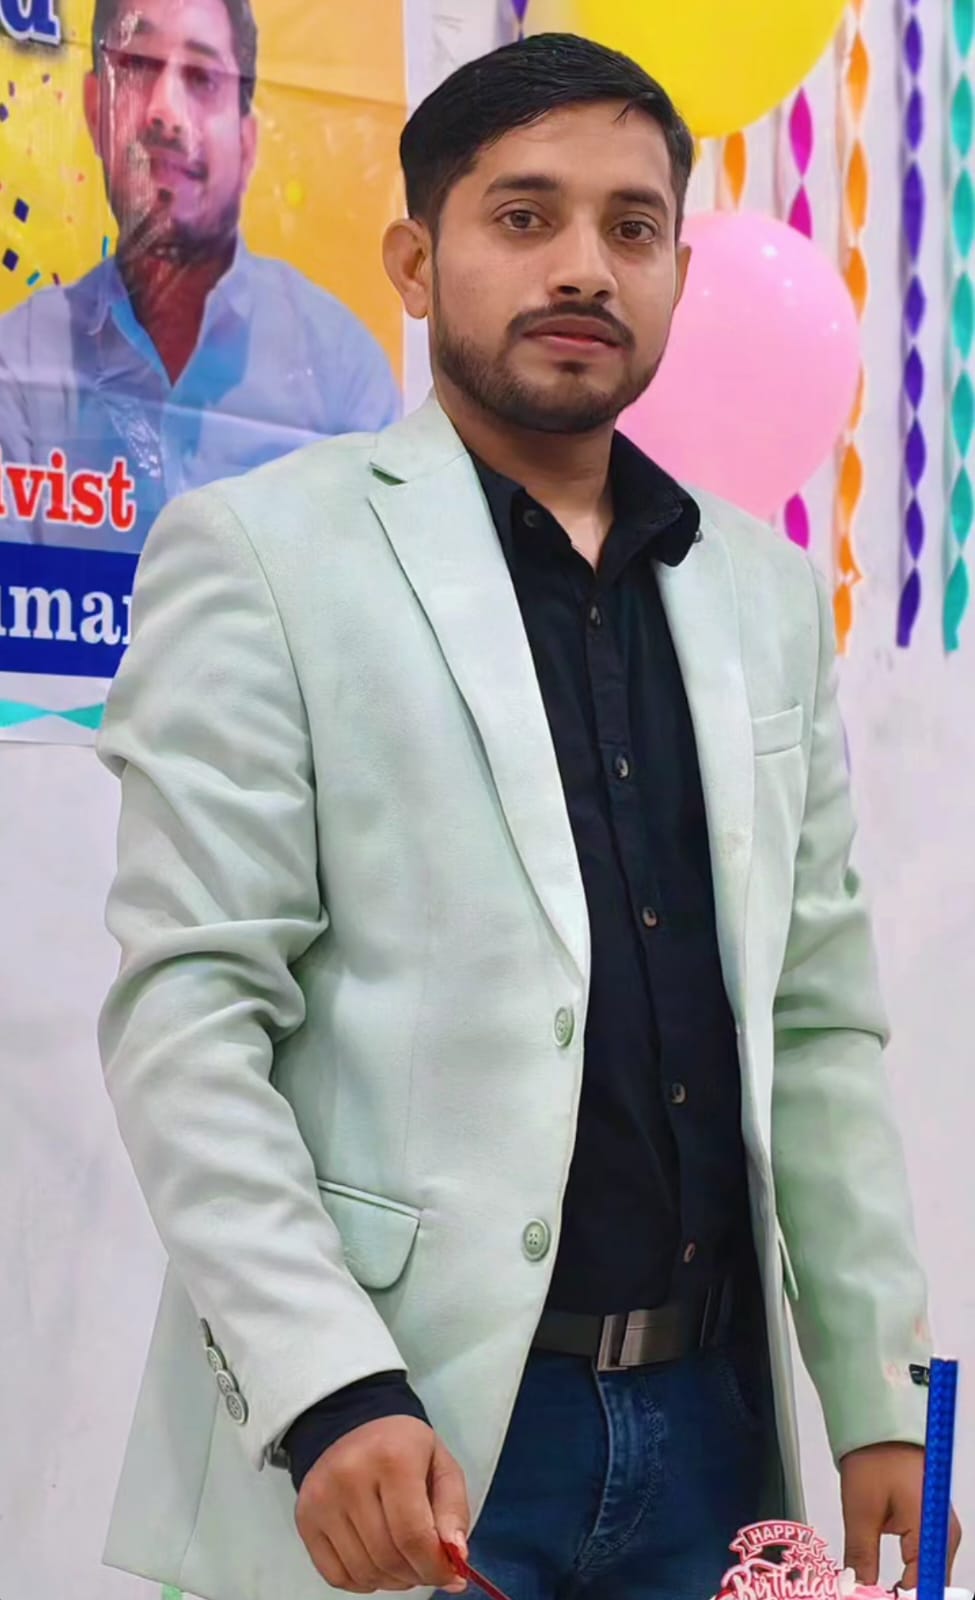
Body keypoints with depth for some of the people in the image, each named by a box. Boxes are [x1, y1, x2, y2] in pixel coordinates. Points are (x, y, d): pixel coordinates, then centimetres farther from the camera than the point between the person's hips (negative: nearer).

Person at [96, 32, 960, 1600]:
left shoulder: (764, 592, 11)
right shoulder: (259, 557, -4)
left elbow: (818, 1023, 12)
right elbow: (188, 1013, -10)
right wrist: (332, 1395, -19)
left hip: (708, 1420, 5)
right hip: (405, 1439, -4)